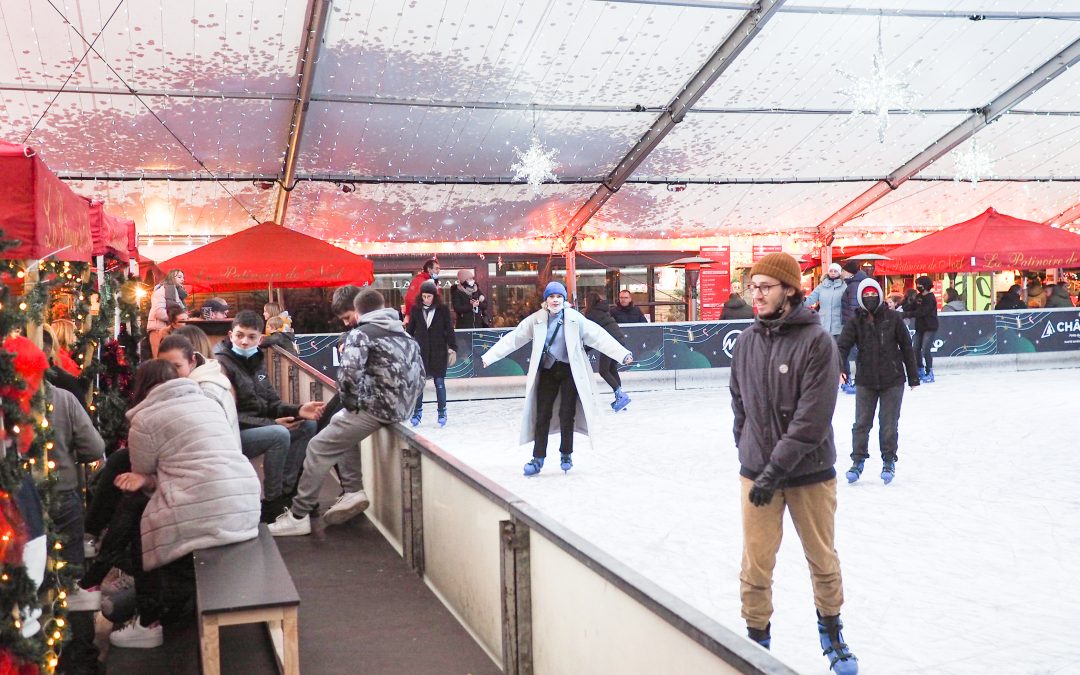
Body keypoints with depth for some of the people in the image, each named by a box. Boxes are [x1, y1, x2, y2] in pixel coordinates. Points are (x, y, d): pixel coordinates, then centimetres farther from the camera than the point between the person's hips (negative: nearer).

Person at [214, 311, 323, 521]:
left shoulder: (256, 361, 9)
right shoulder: (220, 365, -16)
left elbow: (271, 403, 9)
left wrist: (298, 411, -12)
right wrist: (270, 423, -23)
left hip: (257, 426, 9)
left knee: (307, 425, 3)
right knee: (279, 434, -30)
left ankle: (286, 491, 4)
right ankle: (271, 504, -16)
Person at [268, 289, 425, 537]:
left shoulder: (360, 334, -4)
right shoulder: (405, 335, 18)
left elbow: (348, 374, -19)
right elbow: (420, 377, 16)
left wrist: (349, 401, -3)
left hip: (377, 406, -8)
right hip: (401, 405, 8)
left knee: (319, 448, 2)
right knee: (340, 426, 29)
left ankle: (298, 516, 4)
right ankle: (353, 490, 19)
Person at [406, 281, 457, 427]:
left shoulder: (443, 310, -2)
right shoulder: (416, 309, 2)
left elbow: (449, 330, -1)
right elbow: (410, 330, 8)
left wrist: (452, 348, -6)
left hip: (439, 351, -1)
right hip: (420, 351, 1)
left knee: (439, 382, 3)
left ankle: (442, 413, 12)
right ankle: (417, 413, 11)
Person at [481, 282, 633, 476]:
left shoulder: (575, 319, -8)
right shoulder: (536, 320, -3)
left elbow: (599, 337, -11)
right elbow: (513, 338, -3)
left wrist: (623, 354, -19)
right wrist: (489, 356, -7)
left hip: (570, 371, -2)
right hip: (547, 371, 2)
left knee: (567, 415, 2)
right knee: (542, 415, 1)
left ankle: (566, 455, 22)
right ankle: (538, 459, 11)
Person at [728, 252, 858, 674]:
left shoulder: (817, 342, -14)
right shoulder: (746, 342, 0)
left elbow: (812, 418, -18)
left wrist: (776, 470, -20)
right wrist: (747, 453, 9)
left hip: (809, 472, -2)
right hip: (756, 472, 3)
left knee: (823, 559, 15)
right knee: (755, 564, 4)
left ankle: (831, 633, 36)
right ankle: (757, 639, 21)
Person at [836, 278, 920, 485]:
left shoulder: (893, 318, -4)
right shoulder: (855, 322, -2)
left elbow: (906, 347, 2)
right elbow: (842, 346, -12)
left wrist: (913, 376, 5)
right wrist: (841, 367, -32)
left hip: (892, 380, -1)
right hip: (865, 381, 1)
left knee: (889, 424, 6)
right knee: (861, 423, 6)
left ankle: (889, 461, 22)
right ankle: (858, 460, 19)